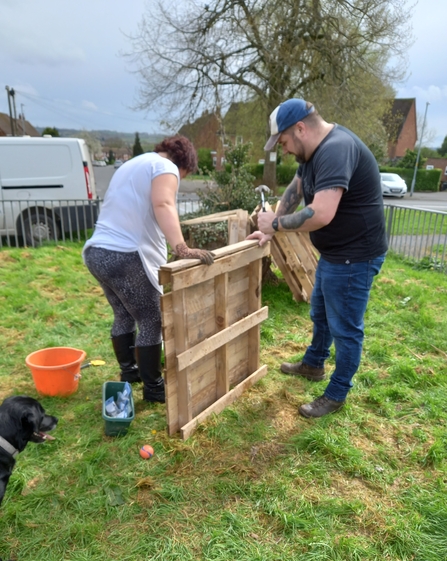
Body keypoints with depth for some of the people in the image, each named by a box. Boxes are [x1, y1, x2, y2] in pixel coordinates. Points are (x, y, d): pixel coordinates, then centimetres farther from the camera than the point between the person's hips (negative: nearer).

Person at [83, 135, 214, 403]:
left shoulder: (132, 164, 26)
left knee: (123, 316, 23)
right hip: (127, 257, -9)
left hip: (96, 252, 10)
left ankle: (129, 371, 38)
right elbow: (163, 205, -24)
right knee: (151, 323, 4)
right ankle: (153, 388, 16)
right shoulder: (165, 166, -3)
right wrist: (182, 249, -35)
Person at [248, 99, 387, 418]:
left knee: (345, 327, 5)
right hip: (335, 253, 10)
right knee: (320, 313, 24)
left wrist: (275, 223, -23)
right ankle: (313, 365, 46)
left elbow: (320, 214, -38)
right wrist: (271, 232, 8)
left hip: (354, 255, -10)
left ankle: (337, 395, 24)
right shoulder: (316, 149, 7)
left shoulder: (336, 149, -27)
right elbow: (295, 190, 16)